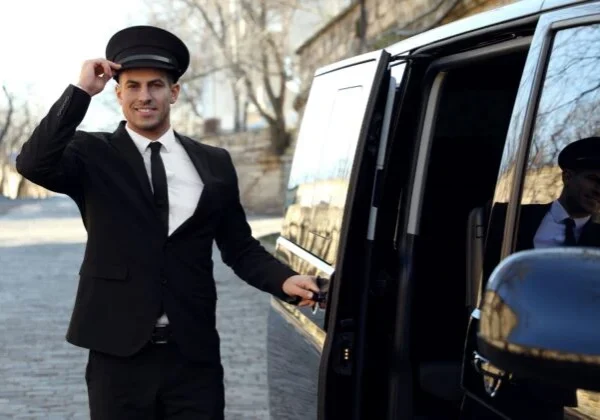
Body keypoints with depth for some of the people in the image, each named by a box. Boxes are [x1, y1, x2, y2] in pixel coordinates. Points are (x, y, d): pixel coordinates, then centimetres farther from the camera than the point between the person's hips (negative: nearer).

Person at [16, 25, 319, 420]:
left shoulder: (214, 163, 8)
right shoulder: (93, 155, 2)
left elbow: (240, 248, 11)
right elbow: (33, 164, -17)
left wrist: (286, 280, -6)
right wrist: (81, 90, -17)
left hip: (195, 355, 2)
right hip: (119, 355, -1)